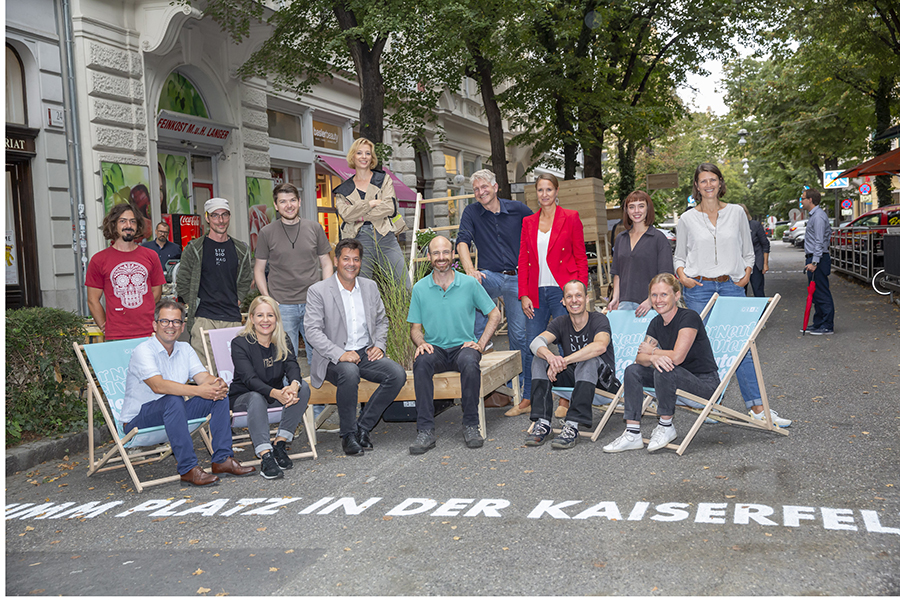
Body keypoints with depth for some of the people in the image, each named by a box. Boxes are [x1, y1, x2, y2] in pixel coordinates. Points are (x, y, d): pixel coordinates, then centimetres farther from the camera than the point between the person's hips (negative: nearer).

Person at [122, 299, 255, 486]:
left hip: (172, 414, 7)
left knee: (219, 393, -9)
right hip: (137, 420, -7)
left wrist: (218, 384, -30)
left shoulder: (185, 349, 7)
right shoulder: (143, 350, -15)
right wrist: (198, 390, -39)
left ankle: (222, 459, -11)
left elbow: (204, 376, -5)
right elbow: (158, 386, -31)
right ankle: (188, 468, -34)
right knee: (173, 399, -37)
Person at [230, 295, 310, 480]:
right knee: (257, 398, -38)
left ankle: (280, 444, -23)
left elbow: (292, 366, -15)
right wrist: (275, 393, -45)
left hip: (276, 396, 4)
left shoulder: (283, 342, 2)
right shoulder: (240, 344, -12)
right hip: (243, 398, -4)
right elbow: (249, 379, -25)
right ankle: (266, 457, -48)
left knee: (303, 387, -23)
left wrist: (294, 385, -42)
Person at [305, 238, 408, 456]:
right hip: (334, 359, -5)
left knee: (397, 374, -20)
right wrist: (340, 354, -24)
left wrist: (379, 346, 1)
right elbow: (313, 331, -12)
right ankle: (348, 434, -17)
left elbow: (382, 321, 20)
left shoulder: (370, 287, 11)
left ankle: (363, 428, -8)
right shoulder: (318, 291, -4)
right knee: (349, 373, -37)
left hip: (366, 354, 5)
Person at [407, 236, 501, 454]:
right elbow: (415, 327, 10)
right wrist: (421, 343, -12)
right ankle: (425, 430, -31)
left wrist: (480, 344, -4)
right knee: (421, 362, -33)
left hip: (463, 346, -1)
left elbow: (494, 315, 8)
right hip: (435, 348, 1)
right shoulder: (420, 288, 5)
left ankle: (470, 425, -20)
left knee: (470, 363, -36)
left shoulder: (469, 284, 1)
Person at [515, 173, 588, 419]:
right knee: (531, 346, 5)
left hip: (562, 291, -3)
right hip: (536, 292, 4)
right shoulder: (528, 222, 12)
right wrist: (523, 294, 3)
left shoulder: (570, 218, 1)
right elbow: (523, 260, 12)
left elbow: (581, 258, 1)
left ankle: (565, 401, 12)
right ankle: (527, 399, 17)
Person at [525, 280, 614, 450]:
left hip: (601, 377, -4)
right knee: (539, 360, -16)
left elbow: (600, 346, -34)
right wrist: (550, 356, -40)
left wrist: (563, 361, -39)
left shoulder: (599, 320, -11)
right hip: (571, 375, 5)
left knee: (590, 361, -36)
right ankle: (542, 423, -24)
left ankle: (572, 426, -42)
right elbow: (536, 343, -15)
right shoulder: (560, 323, 2)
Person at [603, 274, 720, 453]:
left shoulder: (689, 317, -19)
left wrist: (651, 351, -10)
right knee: (632, 371, -8)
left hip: (705, 381, -8)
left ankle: (666, 427, -12)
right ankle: (632, 434, -10)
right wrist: (653, 358, -27)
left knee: (664, 371, -33)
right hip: (678, 379, 8)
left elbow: (677, 357, -28)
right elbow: (640, 358, -2)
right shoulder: (656, 323, 4)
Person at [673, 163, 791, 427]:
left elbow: (748, 251, 16)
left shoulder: (736, 212, 8)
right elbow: (679, 256, 11)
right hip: (698, 289, -1)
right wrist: (681, 275, -7)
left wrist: (747, 272, 0)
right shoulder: (687, 219, 5)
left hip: (731, 286, 1)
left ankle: (757, 408, 1)